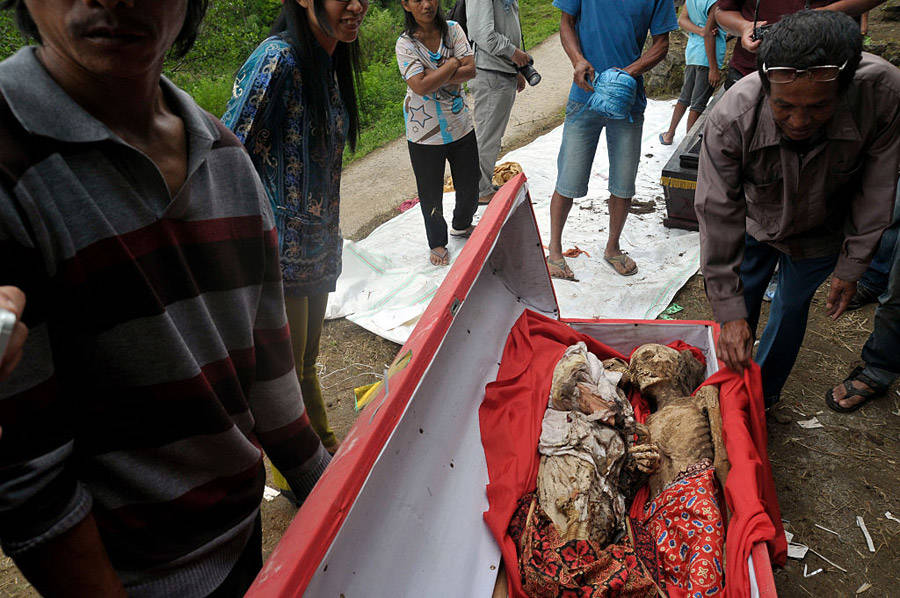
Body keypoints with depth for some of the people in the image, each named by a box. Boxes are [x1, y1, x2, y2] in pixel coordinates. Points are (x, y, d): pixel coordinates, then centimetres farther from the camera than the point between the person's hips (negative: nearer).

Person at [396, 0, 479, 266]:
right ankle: (437, 242, 30)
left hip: (460, 124, 4)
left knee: (469, 186, 16)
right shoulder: (405, 43, -12)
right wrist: (452, 65, -15)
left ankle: (461, 225, 45)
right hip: (425, 132, -4)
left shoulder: (453, 30, -1)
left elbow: (470, 70, -12)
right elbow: (420, 86, -24)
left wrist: (433, 77, -21)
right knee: (431, 192, 8)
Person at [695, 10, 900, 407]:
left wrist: (851, 267, -9)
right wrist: (730, 312, -29)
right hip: (755, 223, 0)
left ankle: (765, 394, 37)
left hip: (821, 233, 1)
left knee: (792, 308, 13)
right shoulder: (730, 119, -38)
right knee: (739, 304, 12)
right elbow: (718, 215, -31)